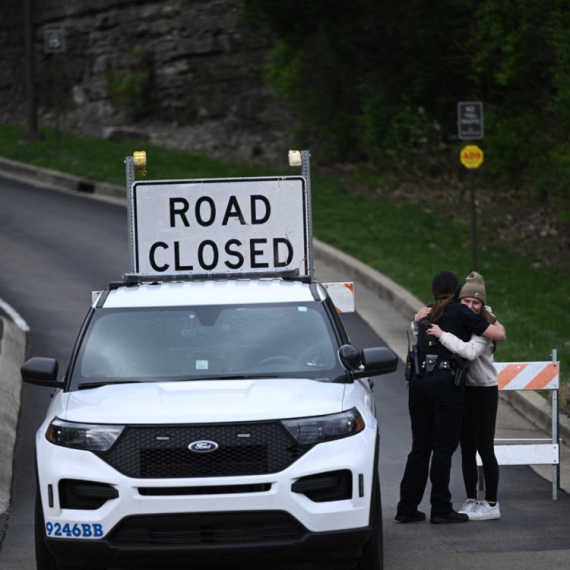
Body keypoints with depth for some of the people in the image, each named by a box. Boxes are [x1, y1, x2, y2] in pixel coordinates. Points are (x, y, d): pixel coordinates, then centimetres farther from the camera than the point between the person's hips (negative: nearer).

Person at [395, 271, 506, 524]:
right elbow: (499, 335, 0)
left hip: (418, 381, 6)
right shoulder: (461, 313, 0)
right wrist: (494, 321, 19)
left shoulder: (427, 317, 18)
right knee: (444, 446, -1)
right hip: (445, 384, -6)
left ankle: (407, 508, 12)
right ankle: (441, 509, 1)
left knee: (420, 446, 11)